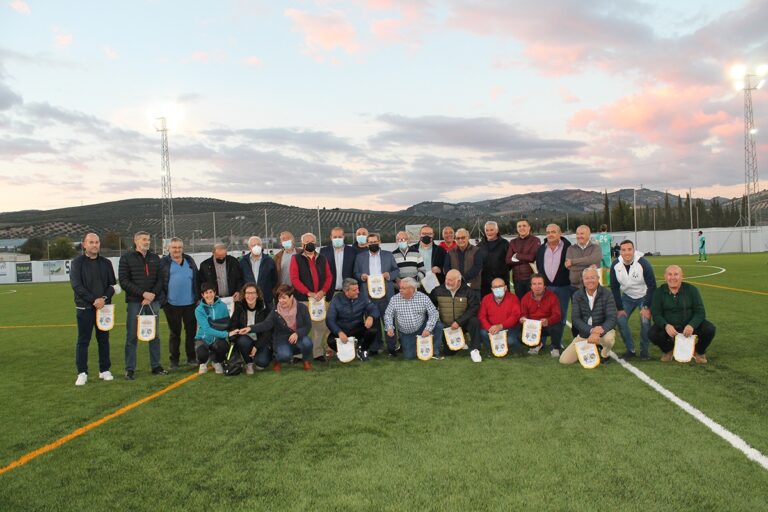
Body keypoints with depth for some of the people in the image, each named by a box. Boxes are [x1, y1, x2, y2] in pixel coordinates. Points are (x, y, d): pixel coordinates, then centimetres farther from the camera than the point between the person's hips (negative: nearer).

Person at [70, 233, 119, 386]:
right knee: (83, 341, 1)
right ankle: (82, 373, 8)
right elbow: (76, 285, -9)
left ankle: (105, 370, 18)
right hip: (85, 308, -3)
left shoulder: (106, 263, 9)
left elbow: (113, 284, 8)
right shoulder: (77, 263, -1)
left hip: (103, 307, 3)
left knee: (104, 339, 9)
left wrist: (104, 298, -10)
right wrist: (93, 300, -17)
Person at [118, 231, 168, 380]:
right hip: (134, 302, -3)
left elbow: (160, 279, 8)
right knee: (132, 336, 0)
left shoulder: (155, 258, 11)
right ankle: (130, 369, 8)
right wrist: (143, 293, -15)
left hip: (153, 301, 4)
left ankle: (156, 366, 17)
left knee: (155, 335, 8)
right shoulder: (127, 258, 0)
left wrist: (153, 295, -9)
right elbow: (123, 281, -7)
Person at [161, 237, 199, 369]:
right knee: (174, 332, 8)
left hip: (190, 303, 3)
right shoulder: (163, 262, 0)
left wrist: (198, 297, 9)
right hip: (172, 304, -3)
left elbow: (197, 279, 13)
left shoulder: (189, 260, 10)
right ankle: (174, 360, 18)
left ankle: (191, 358, 19)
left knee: (191, 331, 8)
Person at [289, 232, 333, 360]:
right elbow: (294, 279, -5)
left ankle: (318, 352, 11)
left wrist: (323, 291, -6)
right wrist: (309, 293, -12)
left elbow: (329, 276, 11)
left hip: (320, 298, 3)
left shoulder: (322, 259, 13)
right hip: (302, 299, -3)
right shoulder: (296, 259, 3)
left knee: (321, 326, 1)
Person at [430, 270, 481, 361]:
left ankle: (474, 350, -19)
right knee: (448, 352, -4)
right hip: (446, 326, 2)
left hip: (462, 324, -2)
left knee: (474, 321, -33)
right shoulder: (438, 291, -4)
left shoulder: (468, 291, -10)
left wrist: (459, 322, -23)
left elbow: (473, 309, -17)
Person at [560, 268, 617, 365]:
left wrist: (599, 332, -36)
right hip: (584, 333, 3)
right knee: (564, 360, -9)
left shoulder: (606, 294, -12)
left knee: (609, 338, -40)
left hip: (603, 331, -2)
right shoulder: (577, 295, -5)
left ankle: (604, 354, -2)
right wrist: (591, 330, -28)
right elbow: (575, 319, -11)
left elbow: (612, 319, -19)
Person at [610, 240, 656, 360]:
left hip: (644, 296, -3)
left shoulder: (643, 263, -24)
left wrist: (647, 307, -19)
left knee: (645, 321, -19)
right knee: (620, 320, -10)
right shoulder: (615, 266, -15)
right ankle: (630, 350, 8)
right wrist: (619, 308, -9)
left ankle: (645, 350, 3)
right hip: (627, 297, 3)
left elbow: (652, 286, -18)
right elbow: (614, 288, -6)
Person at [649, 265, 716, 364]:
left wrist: (691, 325, -29)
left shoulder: (691, 289, -6)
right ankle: (668, 350, 10)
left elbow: (700, 312, -9)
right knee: (652, 334, -27)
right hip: (668, 327, 0)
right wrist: (666, 325, -31)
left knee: (709, 329, -25)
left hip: (690, 326, 0)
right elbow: (656, 314, -9)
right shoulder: (659, 292, -5)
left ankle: (699, 352, 9)